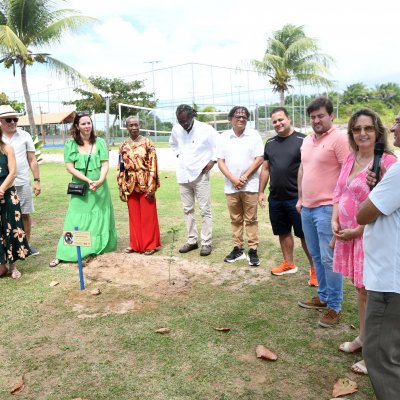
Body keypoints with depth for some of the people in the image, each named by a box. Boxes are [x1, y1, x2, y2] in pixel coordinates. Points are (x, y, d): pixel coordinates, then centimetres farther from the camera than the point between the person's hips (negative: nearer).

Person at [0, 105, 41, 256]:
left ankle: (27, 243, 21)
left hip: (23, 183, 1)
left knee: (25, 214, 8)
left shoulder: (24, 136, 4)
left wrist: (37, 180, 2)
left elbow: (32, 160, 6)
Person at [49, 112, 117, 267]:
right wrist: (88, 180, -17)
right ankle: (63, 254, 4)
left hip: (99, 188, 2)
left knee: (100, 218, 9)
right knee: (76, 220, -1)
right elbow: (69, 167, -7)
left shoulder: (100, 142, 2)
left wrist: (100, 180, -20)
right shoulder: (70, 144, -2)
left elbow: (105, 164, -2)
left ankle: (100, 248, 24)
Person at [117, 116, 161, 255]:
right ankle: (135, 244, 24)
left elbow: (153, 166, -8)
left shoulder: (148, 143, -4)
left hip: (145, 185, -4)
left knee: (147, 215, 4)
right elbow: (120, 168, 9)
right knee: (134, 216, 12)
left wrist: (151, 187, -14)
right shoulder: (123, 146, 7)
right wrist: (121, 188, 5)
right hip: (131, 186, 4)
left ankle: (150, 244, 16)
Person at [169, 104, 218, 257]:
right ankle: (191, 240, 22)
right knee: (188, 209, 11)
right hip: (183, 175, 5)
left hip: (200, 175, -5)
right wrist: (178, 155, 9)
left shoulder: (205, 129, -13)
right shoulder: (176, 129, 0)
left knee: (205, 210, -1)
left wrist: (212, 160, -8)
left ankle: (206, 243, 6)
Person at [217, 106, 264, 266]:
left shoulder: (254, 135, -1)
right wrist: (233, 179, -10)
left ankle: (253, 250, 9)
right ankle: (238, 249, 20)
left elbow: (259, 159, -5)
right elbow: (220, 161, 2)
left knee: (251, 219, 3)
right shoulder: (223, 137, 4)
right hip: (231, 186, 3)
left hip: (250, 185, -2)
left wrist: (244, 177, -11)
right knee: (235, 219, 10)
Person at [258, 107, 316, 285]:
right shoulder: (270, 143, 11)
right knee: (283, 232, 16)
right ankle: (289, 264, 31)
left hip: (297, 198, -6)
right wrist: (261, 192, 14)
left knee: (305, 234, 0)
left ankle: (314, 268, 13)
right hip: (275, 198, 6)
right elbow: (265, 169, 16)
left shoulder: (302, 140, -8)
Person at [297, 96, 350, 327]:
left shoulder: (339, 139, -10)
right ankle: (323, 296, 31)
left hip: (327, 208, -8)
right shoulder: (307, 141, 15)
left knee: (329, 259, -3)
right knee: (316, 256, 16)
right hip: (307, 208, 8)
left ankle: (334, 306, 10)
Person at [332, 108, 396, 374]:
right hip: (348, 234, 7)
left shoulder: (387, 161, -16)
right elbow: (339, 193, 14)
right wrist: (335, 221, 0)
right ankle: (363, 338, 37)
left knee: (371, 292, 3)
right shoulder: (351, 158, 8)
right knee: (361, 288, 20)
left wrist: (356, 231, -16)